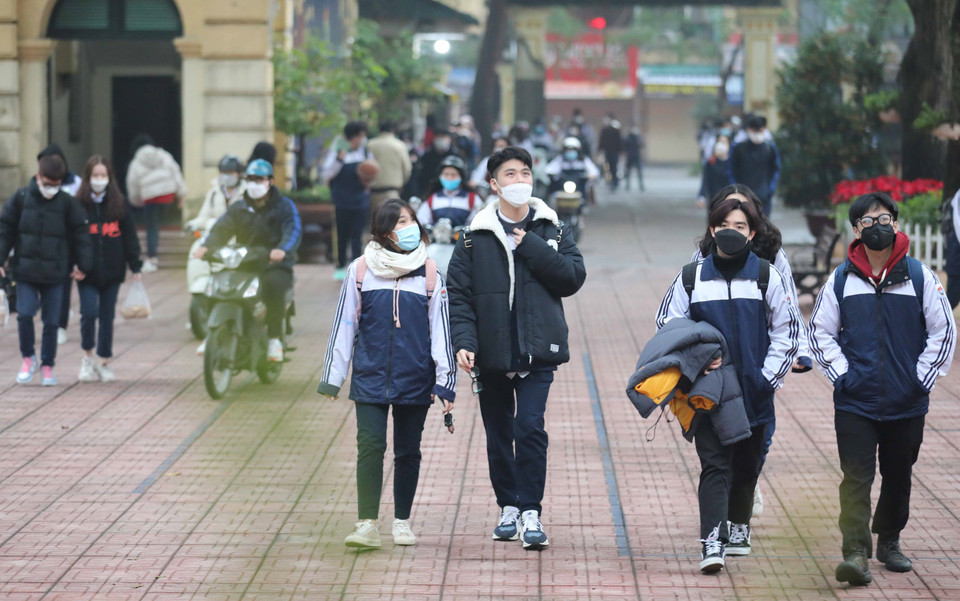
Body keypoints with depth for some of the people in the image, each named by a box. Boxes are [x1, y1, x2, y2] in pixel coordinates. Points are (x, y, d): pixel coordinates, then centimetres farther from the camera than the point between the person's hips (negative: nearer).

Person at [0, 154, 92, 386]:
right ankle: (28, 358, 10)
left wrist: (83, 265, 4)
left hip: (55, 273, 0)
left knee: (52, 321, 4)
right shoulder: (21, 198, 0)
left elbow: (80, 234, 6)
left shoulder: (68, 203, -1)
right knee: (24, 314, -12)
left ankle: (47, 366, 18)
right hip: (25, 270, 0)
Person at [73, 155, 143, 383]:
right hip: (87, 271, -2)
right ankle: (87, 356, 8)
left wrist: (135, 266, 2)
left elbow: (129, 236, 6)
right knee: (89, 312, -12)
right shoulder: (78, 205, -1)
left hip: (112, 271, 2)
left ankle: (103, 362, 17)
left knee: (107, 316, 7)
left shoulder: (119, 206, 3)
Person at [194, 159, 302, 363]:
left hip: (275, 264, -4)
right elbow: (222, 229, 2)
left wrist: (283, 249, -37)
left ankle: (275, 339, -27)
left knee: (273, 285, -37)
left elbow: (293, 231, -13)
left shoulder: (284, 206, 4)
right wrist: (206, 246, -20)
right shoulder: (238, 208, 16)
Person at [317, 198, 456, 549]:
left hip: (415, 379, 1)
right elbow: (344, 325, 5)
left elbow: (441, 329, 2)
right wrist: (332, 376, 4)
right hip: (370, 376, -1)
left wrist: (445, 382, -2)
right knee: (370, 446, -10)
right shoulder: (361, 270, 2)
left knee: (408, 451, 8)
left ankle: (402, 521, 21)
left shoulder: (430, 274, 3)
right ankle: (367, 524, -11)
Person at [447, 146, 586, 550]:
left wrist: (531, 247, -10)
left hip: (537, 351, -1)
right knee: (498, 435, 10)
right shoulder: (475, 237, 3)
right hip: (491, 351, 1)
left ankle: (531, 513, -9)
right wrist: (463, 342, -13)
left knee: (530, 428, -13)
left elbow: (574, 277, -5)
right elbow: (458, 294, -1)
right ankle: (509, 508, 24)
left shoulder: (552, 230, 6)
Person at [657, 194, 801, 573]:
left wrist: (768, 377, -2)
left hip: (754, 394, 1)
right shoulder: (691, 278, 3)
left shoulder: (767, 277, 3)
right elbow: (667, 327, 8)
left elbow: (787, 332, 6)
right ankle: (712, 541, -18)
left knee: (747, 464, 14)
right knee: (714, 464, -11)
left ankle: (739, 525, 35)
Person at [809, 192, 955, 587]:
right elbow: (820, 333, 8)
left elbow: (944, 332, 4)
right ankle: (856, 552, -14)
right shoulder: (841, 280, 1)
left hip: (907, 404, 1)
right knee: (856, 477, -10)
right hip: (855, 403, -1)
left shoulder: (920, 277, 0)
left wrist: (922, 378, -1)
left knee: (898, 476, 14)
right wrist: (841, 375, -2)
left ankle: (889, 541, 32)